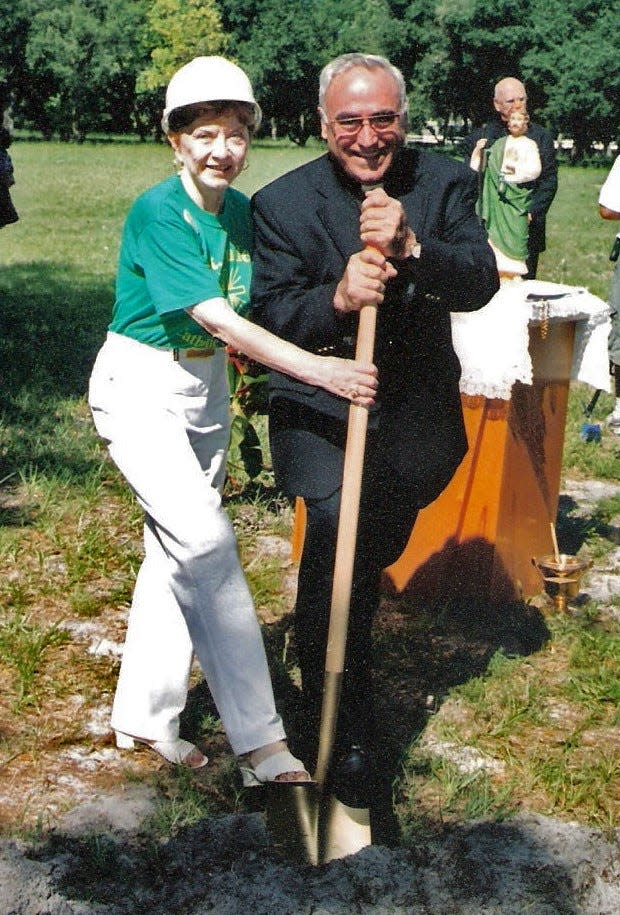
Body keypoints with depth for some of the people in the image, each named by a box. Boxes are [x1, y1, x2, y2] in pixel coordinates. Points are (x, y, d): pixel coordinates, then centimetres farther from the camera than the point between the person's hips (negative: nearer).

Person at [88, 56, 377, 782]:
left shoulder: (243, 213, 3)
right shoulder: (157, 213, -20)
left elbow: (255, 310, -1)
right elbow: (217, 319, -29)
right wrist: (319, 370, -38)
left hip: (205, 387, 8)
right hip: (140, 386, -7)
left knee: (176, 552, 12)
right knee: (206, 539, -19)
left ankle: (142, 717, 26)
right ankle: (258, 744, -15)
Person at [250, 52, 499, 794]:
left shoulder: (444, 183, -5)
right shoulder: (282, 202, -9)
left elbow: (480, 285, -15)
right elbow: (269, 317, -14)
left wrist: (412, 247, -33)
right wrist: (337, 299, -34)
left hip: (416, 405, 3)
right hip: (317, 401, -3)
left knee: (377, 545, 18)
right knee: (335, 519, -25)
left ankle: (321, 635, 54)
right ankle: (341, 721, -12)